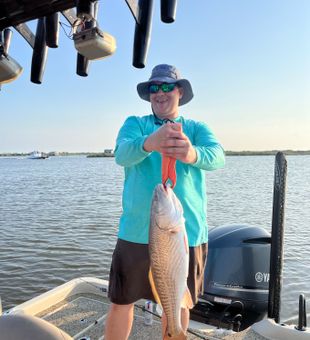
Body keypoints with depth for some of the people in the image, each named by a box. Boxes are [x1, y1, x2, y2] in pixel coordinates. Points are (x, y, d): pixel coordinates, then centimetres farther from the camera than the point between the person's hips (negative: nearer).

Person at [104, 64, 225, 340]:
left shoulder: (196, 128, 5)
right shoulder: (135, 123, 4)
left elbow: (217, 157, -16)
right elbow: (122, 154, -17)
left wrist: (193, 154, -40)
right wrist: (148, 143, -40)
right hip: (137, 231, 0)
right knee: (121, 302, 10)